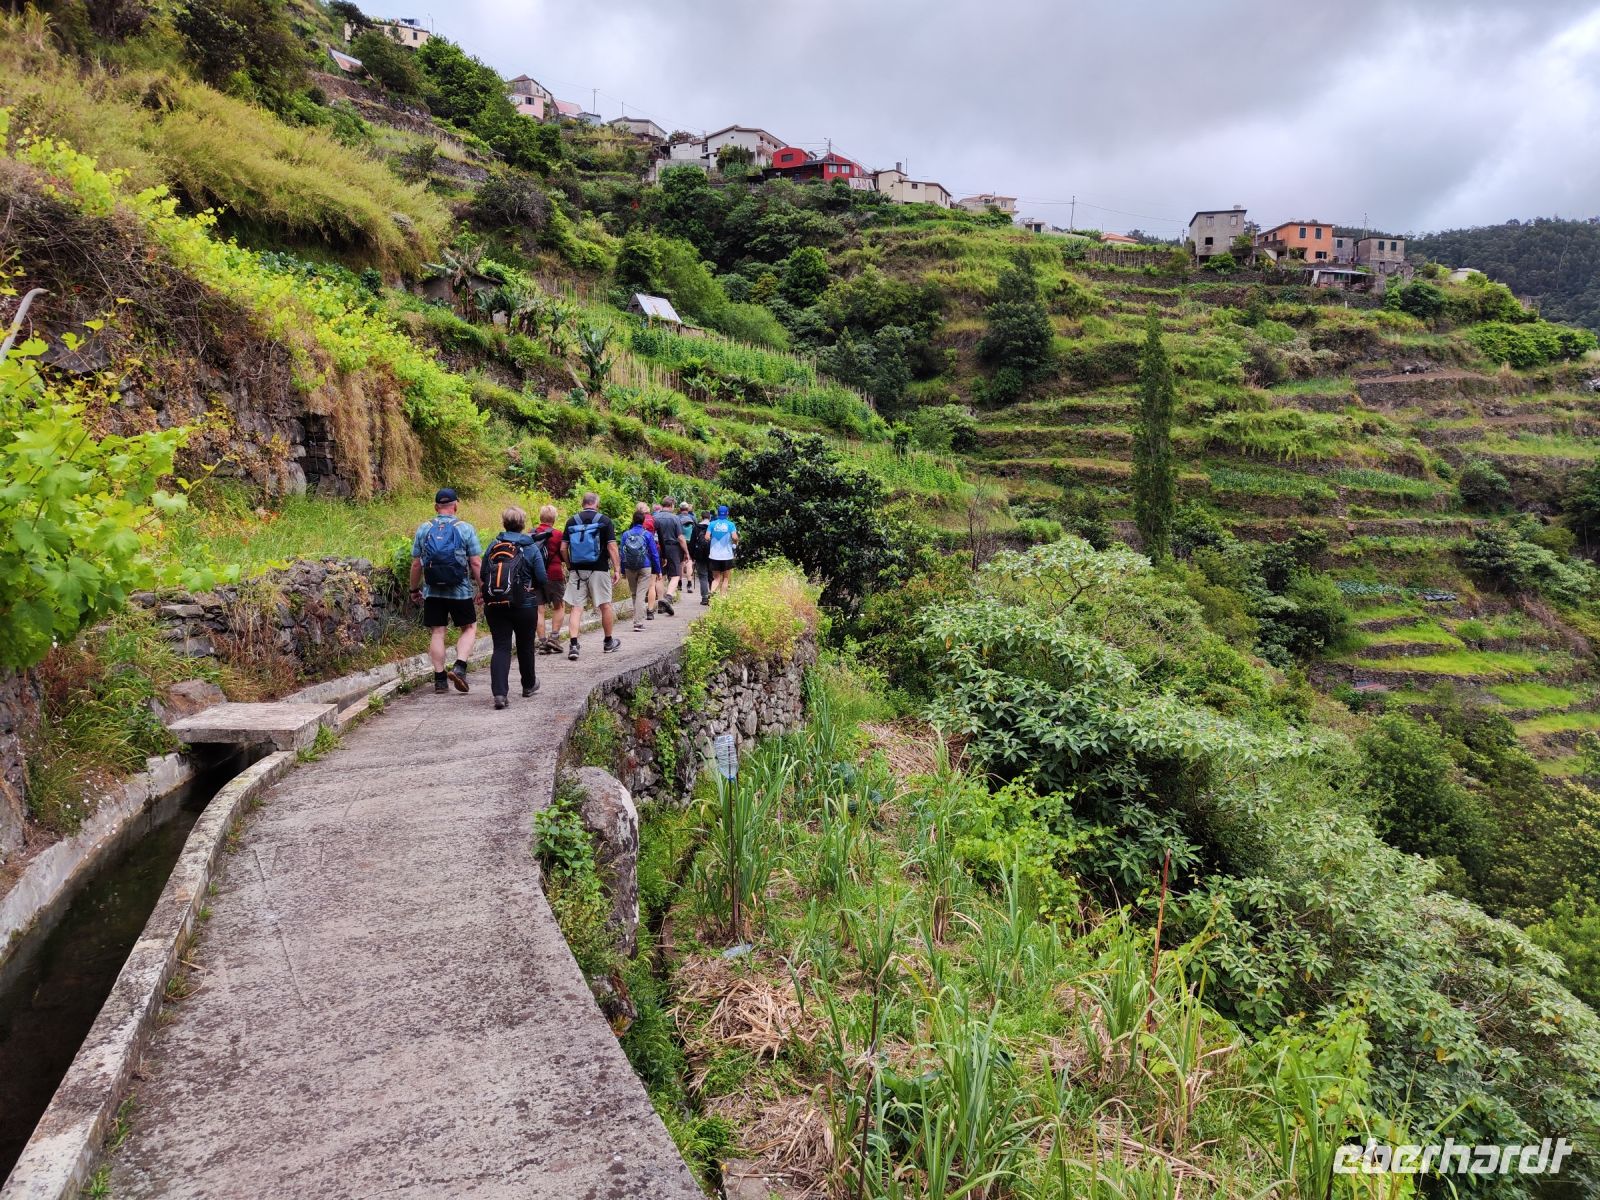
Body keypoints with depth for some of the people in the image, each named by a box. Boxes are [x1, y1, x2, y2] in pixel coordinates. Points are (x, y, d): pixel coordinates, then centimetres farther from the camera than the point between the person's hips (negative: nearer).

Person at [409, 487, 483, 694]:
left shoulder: (423, 529, 4)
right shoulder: (466, 529, -4)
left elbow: (416, 564, 5)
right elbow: (476, 563, -6)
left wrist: (414, 589, 16)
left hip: (432, 591, 2)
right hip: (460, 591, -2)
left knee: (437, 632, 7)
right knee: (469, 628, 13)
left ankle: (440, 678, 10)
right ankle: (459, 667, -5)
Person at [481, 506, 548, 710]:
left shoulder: (493, 546, 3)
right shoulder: (531, 547, -5)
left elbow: (483, 574, 5)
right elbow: (542, 578, -6)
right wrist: (541, 593, 15)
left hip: (494, 605, 2)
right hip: (524, 605, -1)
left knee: (500, 647, 0)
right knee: (525, 645, 16)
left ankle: (499, 692, -14)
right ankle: (529, 685, 34)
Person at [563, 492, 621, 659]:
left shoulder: (572, 521, 5)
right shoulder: (604, 520, -3)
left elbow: (563, 548, 4)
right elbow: (612, 547, -8)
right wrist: (617, 569, -4)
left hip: (577, 570, 2)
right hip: (599, 570, -2)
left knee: (575, 607, 2)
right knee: (605, 606, 13)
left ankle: (573, 645, -10)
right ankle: (608, 642, 25)